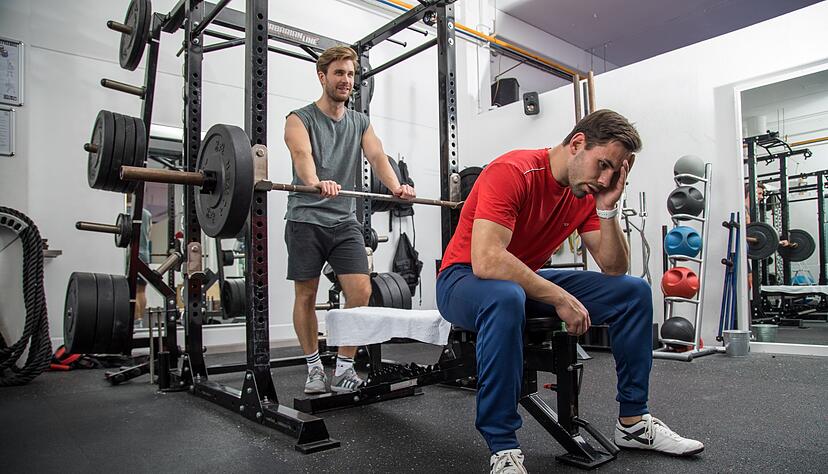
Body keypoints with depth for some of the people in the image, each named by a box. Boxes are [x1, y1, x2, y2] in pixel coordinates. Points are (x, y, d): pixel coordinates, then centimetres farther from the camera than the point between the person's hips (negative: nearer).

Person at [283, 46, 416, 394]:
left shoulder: (361, 123, 12)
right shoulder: (300, 119, -2)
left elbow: (376, 156, -6)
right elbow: (302, 154, -23)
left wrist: (396, 186, -27)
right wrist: (316, 182, -47)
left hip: (345, 221, 3)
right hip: (306, 219, -3)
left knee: (361, 292, -7)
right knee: (306, 297, 4)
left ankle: (344, 367, 6)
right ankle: (314, 367, 21)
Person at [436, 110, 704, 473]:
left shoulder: (586, 193, -1)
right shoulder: (512, 172, -24)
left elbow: (614, 270, -1)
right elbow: (486, 260, -36)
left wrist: (607, 209, -15)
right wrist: (560, 298, -31)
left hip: (529, 280, 8)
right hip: (464, 280, -7)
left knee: (634, 291, 0)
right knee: (506, 297, -44)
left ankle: (633, 422, 11)